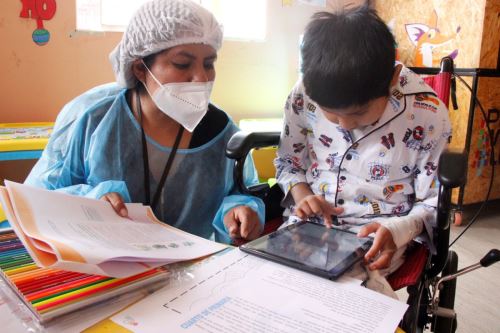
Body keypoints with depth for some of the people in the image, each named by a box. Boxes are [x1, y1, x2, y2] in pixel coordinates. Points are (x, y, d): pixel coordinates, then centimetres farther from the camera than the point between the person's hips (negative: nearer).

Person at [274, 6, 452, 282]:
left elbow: (434, 204, -4)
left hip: (378, 239, -2)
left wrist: (399, 229, -25)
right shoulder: (303, 96, -9)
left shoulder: (428, 116, -15)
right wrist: (300, 193, -14)